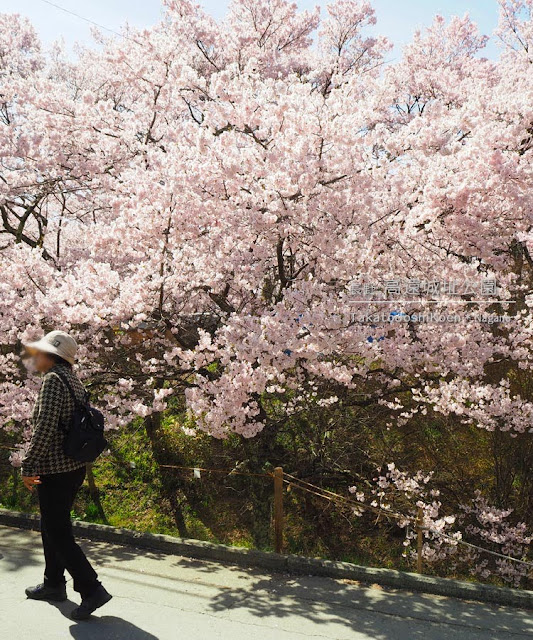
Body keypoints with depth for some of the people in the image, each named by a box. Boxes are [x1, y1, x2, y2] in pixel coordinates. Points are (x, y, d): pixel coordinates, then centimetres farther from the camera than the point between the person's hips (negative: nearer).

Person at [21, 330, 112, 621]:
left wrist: (29, 466, -18)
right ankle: (54, 584, 33)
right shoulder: (73, 380, 13)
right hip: (74, 467, 10)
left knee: (58, 533, -3)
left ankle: (92, 590, -3)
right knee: (51, 527, 21)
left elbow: (45, 428, -24)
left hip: (55, 471, -10)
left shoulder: (53, 379, -16)